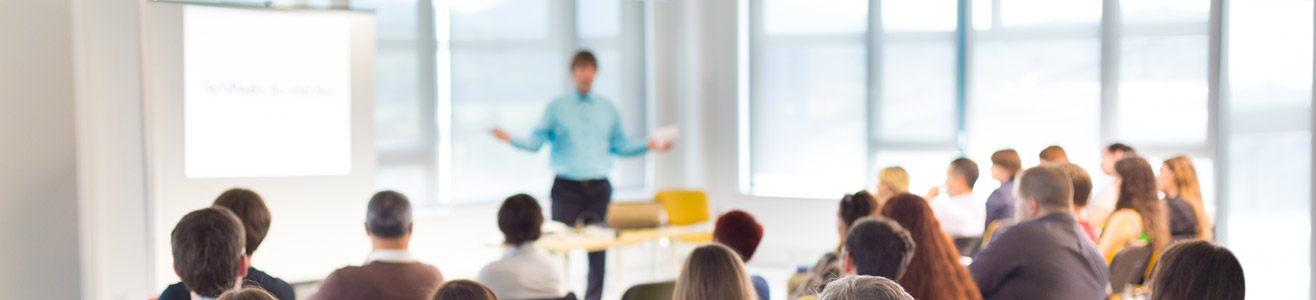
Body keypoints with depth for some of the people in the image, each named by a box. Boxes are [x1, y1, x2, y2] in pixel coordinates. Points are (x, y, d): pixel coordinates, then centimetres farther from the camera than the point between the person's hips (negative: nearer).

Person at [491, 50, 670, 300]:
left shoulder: (607, 108, 13)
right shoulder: (557, 107, 5)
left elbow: (620, 145, 16)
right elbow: (536, 141, 1)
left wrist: (649, 146, 4)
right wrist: (510, 139, -15)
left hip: (598, 188, 3)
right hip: (566, 187, -2)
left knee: (599, 247, 1)